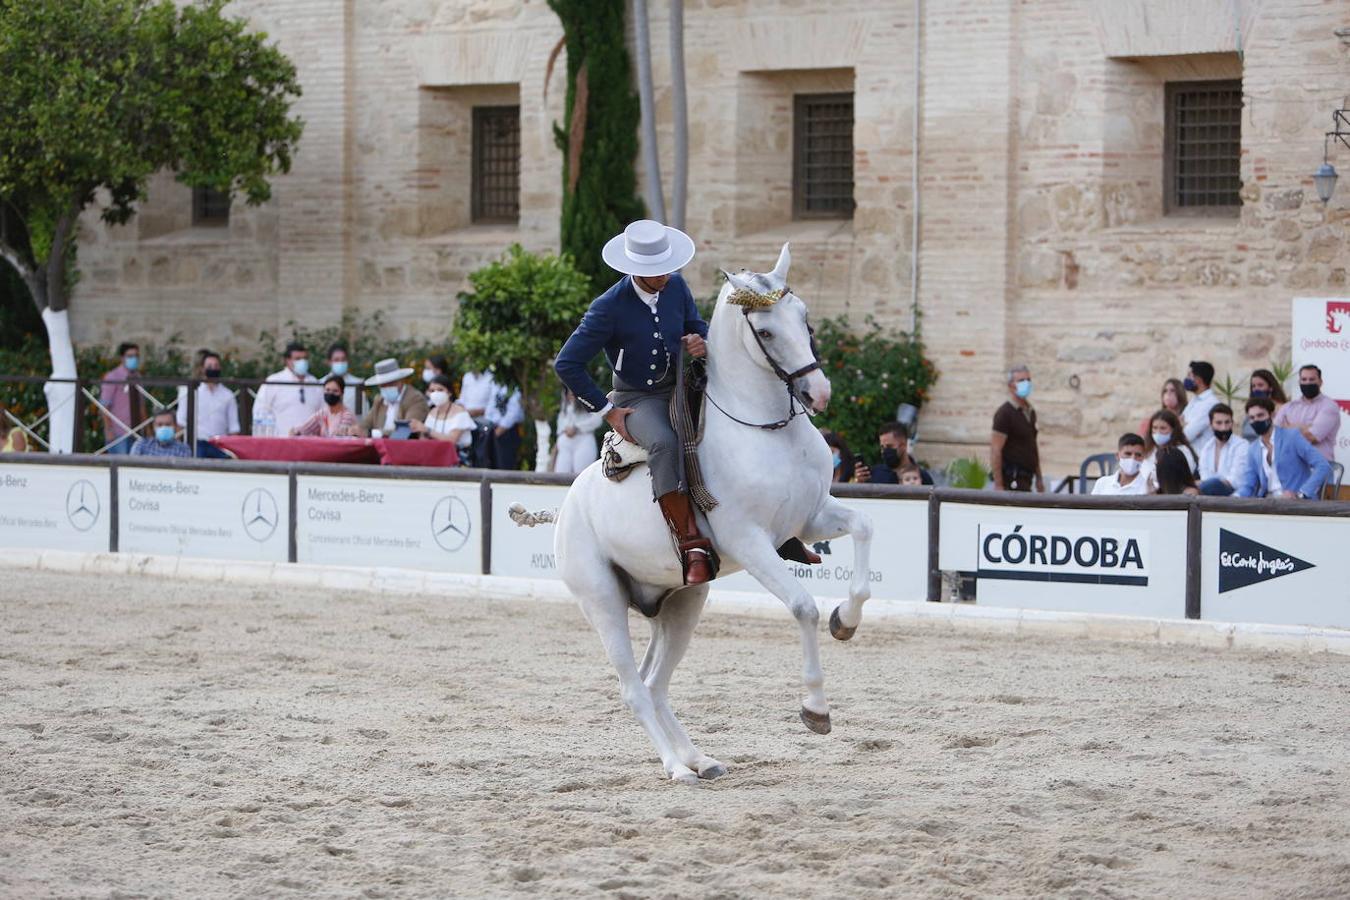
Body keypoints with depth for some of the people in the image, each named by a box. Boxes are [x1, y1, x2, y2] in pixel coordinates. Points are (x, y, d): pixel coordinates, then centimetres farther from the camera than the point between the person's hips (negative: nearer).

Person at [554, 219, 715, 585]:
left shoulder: (676, 287, -3)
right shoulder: (609, 308, -18)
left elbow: (698, 327, 16)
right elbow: (566, 364, -14)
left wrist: (701, 343, -11)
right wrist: (607, 410, -10)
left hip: (679, 388, 6)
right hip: (636, 400, -6)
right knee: (665, 444, -39)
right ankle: (692, 548, -41)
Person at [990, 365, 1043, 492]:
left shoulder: (1030, 412, 16)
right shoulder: (1005, 413, -11)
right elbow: (995, 451, -16)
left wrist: (1039, 478, 21)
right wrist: (998, 485, -20)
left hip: (1025, 480, 9)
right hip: (1012, 480, -9)